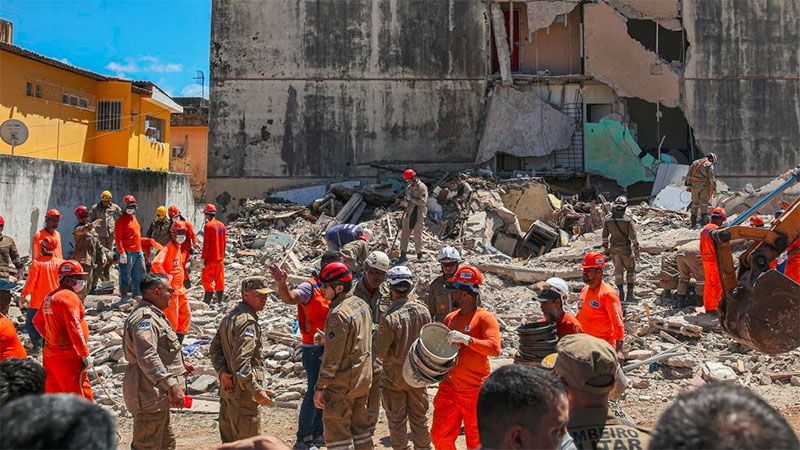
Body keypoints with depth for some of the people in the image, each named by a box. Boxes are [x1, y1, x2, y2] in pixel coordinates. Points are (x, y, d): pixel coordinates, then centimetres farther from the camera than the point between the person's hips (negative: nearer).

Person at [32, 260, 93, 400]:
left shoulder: (50, 297, 13)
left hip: (50, 355, 9)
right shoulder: (69, 297, -16)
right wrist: (85, 354, -16)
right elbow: (74, 329, -21)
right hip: (68, 357, -9)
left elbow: (37, 321, 25)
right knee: (82, 397, -6)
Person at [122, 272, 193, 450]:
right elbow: (148, 359, -34)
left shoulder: (152, 315, 15)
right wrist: (171, 385, -39)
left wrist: (181, 363, 35)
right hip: (149, 395, -11)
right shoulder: (144, 318, -22)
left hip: (158, 394, 11)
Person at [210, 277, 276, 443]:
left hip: (227, 388, 10)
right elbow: (240, 362, -27)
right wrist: (257, 391, -27)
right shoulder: (248, 321, -19)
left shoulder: (229, 316, 12)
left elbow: (215, 348, 12)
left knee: (229, 442, 18)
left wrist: (222, 371, -3)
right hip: (242, 392, -10)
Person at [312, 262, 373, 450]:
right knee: (359, 425, 19)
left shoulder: (339, 314, -23)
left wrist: (320, 387, -17)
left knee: (336, 430, 2)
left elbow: (333, 356, -22)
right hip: (363, 378, 9)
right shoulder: (362, 304, 4)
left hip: (342, 383, -9)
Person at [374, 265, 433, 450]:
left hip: (394, 377, -4)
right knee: (419, 418, 18)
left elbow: (380, 352, -17)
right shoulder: (423, 310, -9)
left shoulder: (390, 319, -24)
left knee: (397, 421, 11)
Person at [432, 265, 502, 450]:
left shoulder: (485, 318, -10)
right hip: (449, 388, 6)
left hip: (475, 391, -6)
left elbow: (495, 348, -24)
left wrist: (465, 338, -29)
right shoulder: (450, 318, 10)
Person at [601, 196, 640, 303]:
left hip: (614, 248, 3)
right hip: (626, 248, -3)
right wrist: (636, 250, -3)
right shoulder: (627, 219, -13)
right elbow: (633, 236, -10)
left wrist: (606, 248, 14)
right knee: (630, 270, 10)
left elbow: (605, 235, 3)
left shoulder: (607, 219, -3)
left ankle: (621, 294, 14)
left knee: (618, 270, 14)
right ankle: (629, 294, 6)